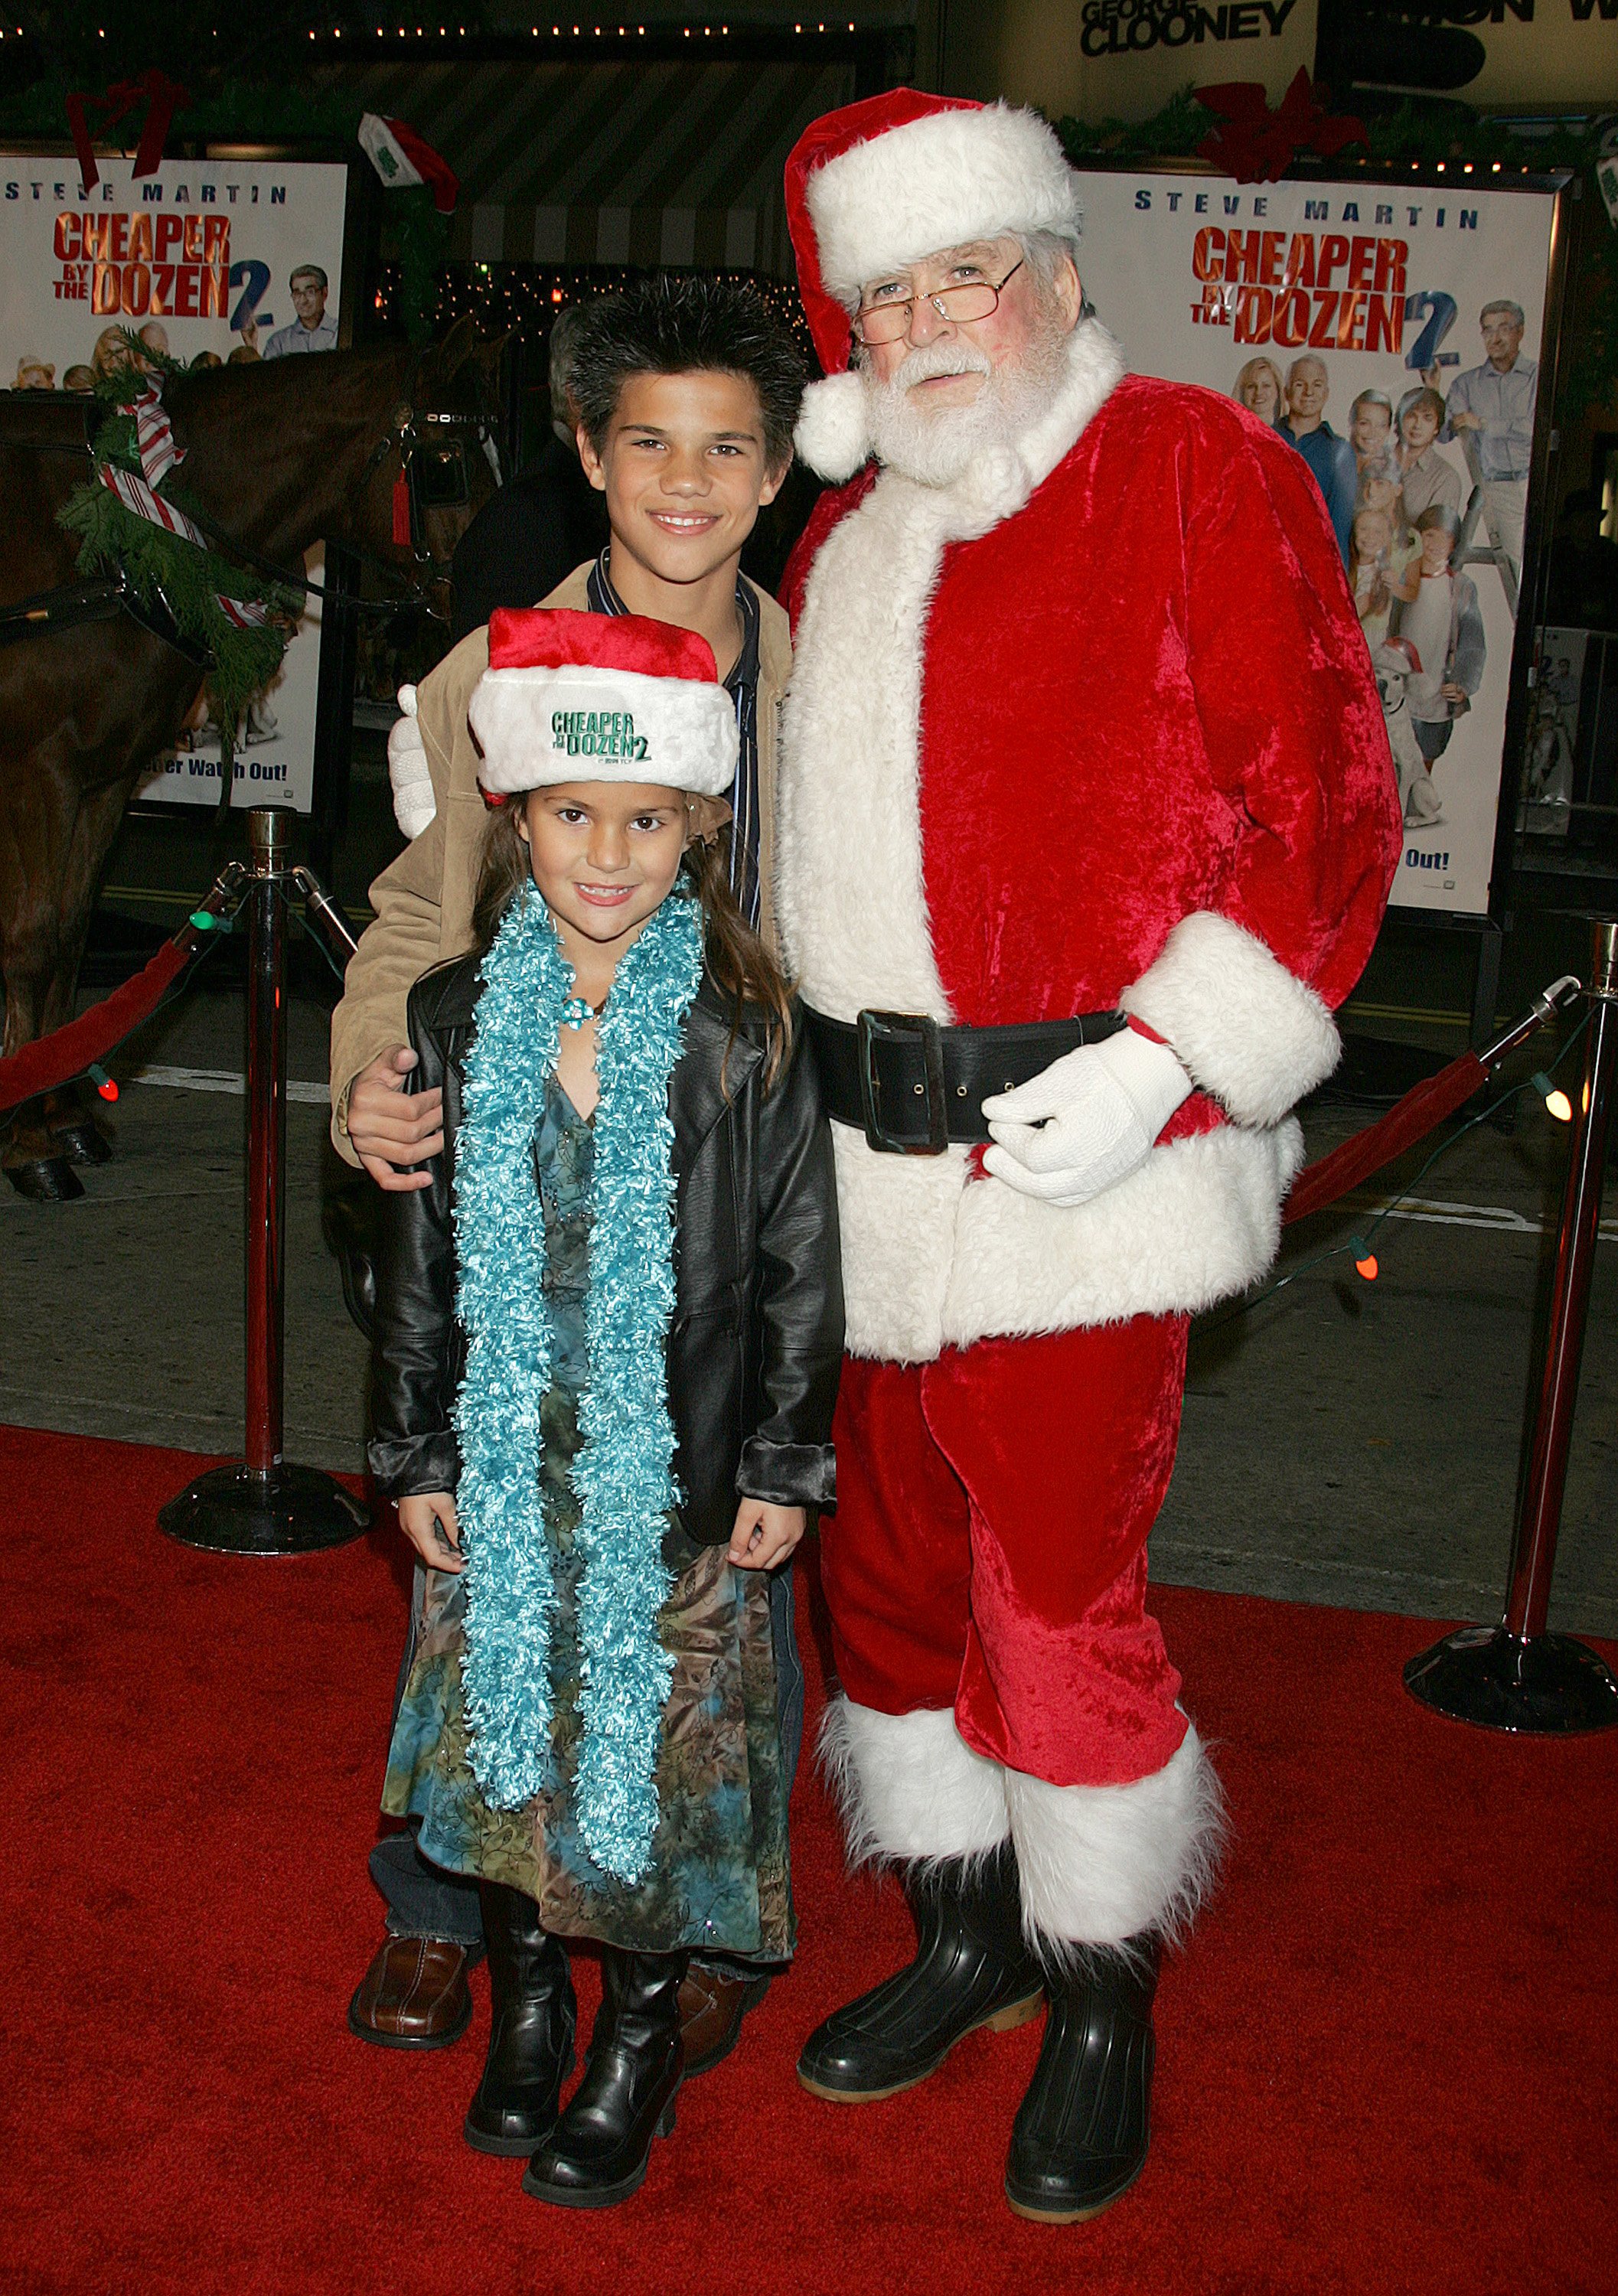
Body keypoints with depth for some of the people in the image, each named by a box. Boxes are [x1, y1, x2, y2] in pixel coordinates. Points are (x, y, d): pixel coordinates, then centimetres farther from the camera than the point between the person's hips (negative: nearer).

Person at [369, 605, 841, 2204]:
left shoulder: (747, 1035, -10)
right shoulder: (457, 1021, -3)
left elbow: (798, 1263, -5)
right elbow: (418, 1254, 4)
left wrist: (784, 1464, -4)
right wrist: (414, 1455, 4)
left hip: (683, 1479, -3)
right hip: (500, 1471, 3)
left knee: (660, 1745, 8)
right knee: (498, 1725, 15)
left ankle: (644, 2030, 30)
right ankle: (527, 2000, 38)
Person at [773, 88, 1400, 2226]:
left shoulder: (1196, 470, -4)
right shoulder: (851, 527, 15)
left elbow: (1322, 806, -9)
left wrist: (1168, 1055, -17)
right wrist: (801, 1055, 15)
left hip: (1075, 1149, -6)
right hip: (859, 1154, 7)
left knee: (1060, 1587, 0)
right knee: (890, 1558, 15)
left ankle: (1105, 2005, 23)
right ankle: (964, 1937, 37)